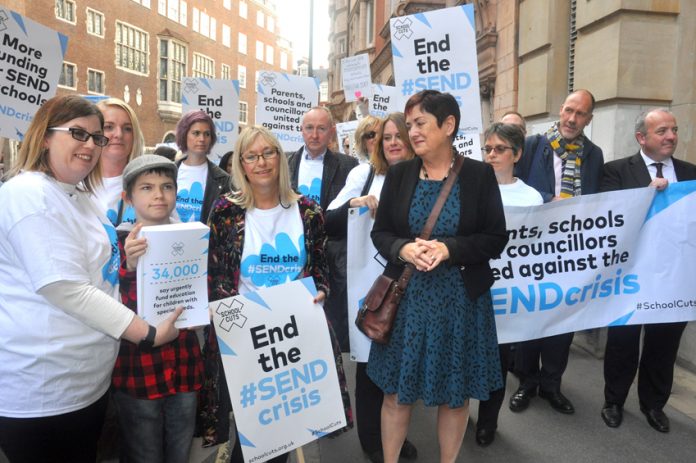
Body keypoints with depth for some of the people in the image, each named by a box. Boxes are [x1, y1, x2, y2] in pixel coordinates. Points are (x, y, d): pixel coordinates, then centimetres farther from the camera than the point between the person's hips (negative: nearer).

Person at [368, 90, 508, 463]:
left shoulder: (479, 174, -4)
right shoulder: (398, 174, 1)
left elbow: (496, 238, -5)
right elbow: (380, 232, 4)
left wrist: (449, 249, -20)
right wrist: (403, 249, -17)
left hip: (461, 298, -1)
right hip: (407, 297, 2)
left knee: (455, 395, 13)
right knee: (396, 391, 11)